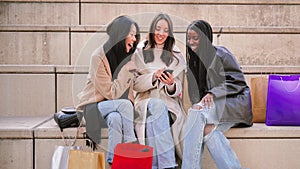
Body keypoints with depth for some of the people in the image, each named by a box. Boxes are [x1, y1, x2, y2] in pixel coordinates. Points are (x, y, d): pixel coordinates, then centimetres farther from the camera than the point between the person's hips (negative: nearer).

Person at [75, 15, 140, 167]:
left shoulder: (126, 56, 0)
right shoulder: (98, 57, -18)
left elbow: (128, 92, 6)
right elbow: (111, 93, -20)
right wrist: (127, 69, -20)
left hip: (117, 106, 4)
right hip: (94, 105, -4)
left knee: (116, 118, -29)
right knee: (124, 104, -31)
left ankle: (113, 160, -19)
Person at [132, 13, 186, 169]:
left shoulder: (176, 56, 14)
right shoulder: (140, 52, 10)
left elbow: (177, 90, 8)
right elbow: (135, 84, 3)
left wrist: (171, 84, -15)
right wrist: (153, 77, -14)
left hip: (169, 101, 1)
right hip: (145, 99, -1)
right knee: (157, 105, -35)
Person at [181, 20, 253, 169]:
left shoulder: (220, 54, -2)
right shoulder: (193, 59, 17)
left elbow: (238, 81, -6)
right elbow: (195, 91, 15)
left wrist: (213, 94, -17)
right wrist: (197, 103, -8)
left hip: (233, 102, -5)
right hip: (211, 105, 5)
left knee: (198, 113, -31)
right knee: (205, 127, -30)